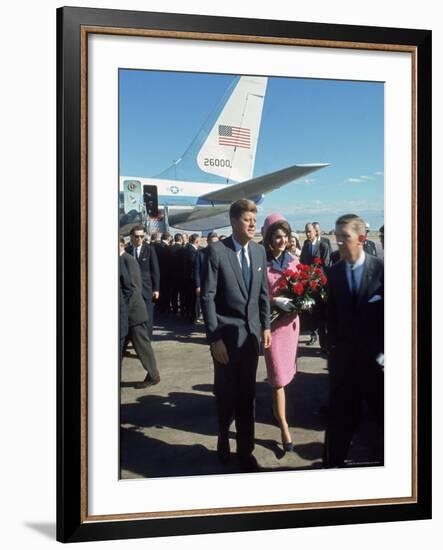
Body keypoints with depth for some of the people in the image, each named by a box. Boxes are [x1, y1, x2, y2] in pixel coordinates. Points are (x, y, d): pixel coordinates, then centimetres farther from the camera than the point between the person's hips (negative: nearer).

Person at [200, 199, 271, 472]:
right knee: (226, 394, 10)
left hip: (252, 333, 4)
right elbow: (207, 297, -12)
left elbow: (263, 292, 12)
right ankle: (224, 439, 37)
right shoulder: (216, 251, -11)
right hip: (226, 334, -4)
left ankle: (245, 450, 22)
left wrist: (266, 326, 7)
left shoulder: (260, 251, 4)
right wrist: (214, 338, -14)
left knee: (247, 395, 9)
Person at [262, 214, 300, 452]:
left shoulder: (293, 260, 4)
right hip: (272, 322, -5)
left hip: (291, 320, 6)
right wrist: (276, 301, -24)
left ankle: (277, 409, 37)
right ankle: (284, 427, 4)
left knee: (286, 370, 17)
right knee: (279, 376, -3)